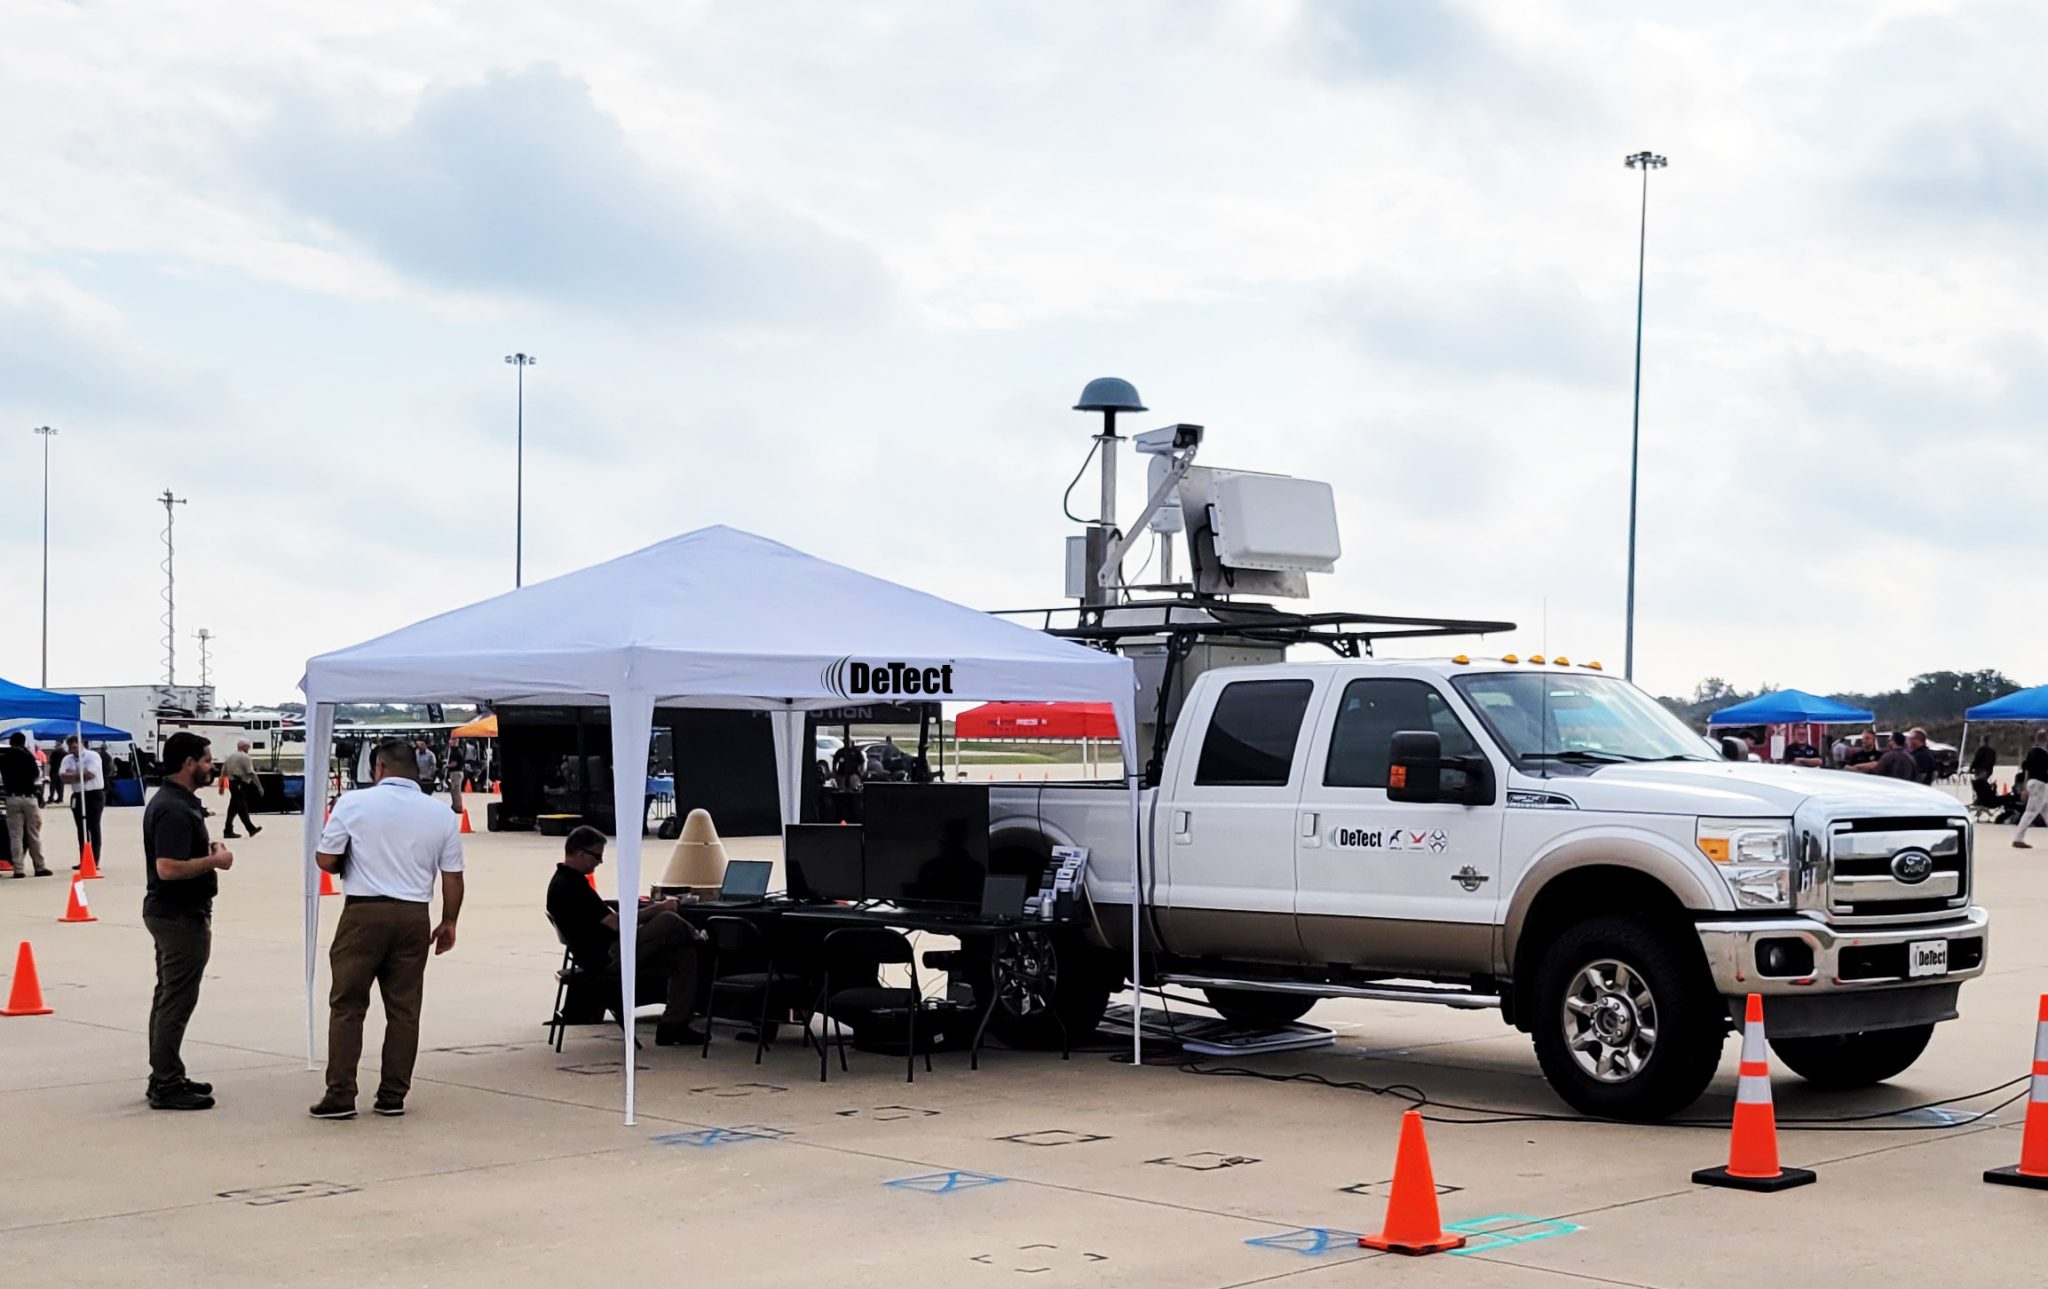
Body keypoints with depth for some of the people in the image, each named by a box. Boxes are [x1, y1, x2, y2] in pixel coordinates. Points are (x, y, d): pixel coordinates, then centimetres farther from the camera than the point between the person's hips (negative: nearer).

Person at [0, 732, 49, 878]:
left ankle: (19, 869, -3)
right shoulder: (28, 756, 0)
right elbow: (35, 774, 8)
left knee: (16, 836, 1)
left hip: (12, 798, 0)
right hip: (29, 797, 0)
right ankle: (40, 867, 7)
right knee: (34, 835, 6)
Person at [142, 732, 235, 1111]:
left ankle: (165, 1077, 23)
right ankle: (167, 1086, -2)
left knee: (169, 997, 15)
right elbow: (168, 868, -29)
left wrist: (208, 852, 10)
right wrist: (215, 860, -18)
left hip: (170, 913, 11)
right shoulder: (175, 810, -21)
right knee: (177, 1001, -6)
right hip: (180, 917, -11)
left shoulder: (173, 802, 12)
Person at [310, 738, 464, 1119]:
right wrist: (448, 922, 19)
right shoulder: (441, 814, 5)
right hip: (414, 916, 3)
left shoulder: (354, 803, -4)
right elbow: (453, 878, 7)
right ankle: (393, 1096, 11)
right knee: (404, 1009, 8)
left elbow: (325, 859, -1)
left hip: (364, 912, -3)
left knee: (347, 1006, 3)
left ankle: (340, 1096, 1)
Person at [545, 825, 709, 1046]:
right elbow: (616, 923, -21)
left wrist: (652, 908, 10)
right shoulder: (569, 886, -18)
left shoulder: (566, 881, 15)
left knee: (684, 956, 5)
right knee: (669, 921, -19)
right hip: (606, 956, -11)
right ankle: (700, 941, 13)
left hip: (604, 953, 11)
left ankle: (673, 1026, 4)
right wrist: (659, 908, -12)